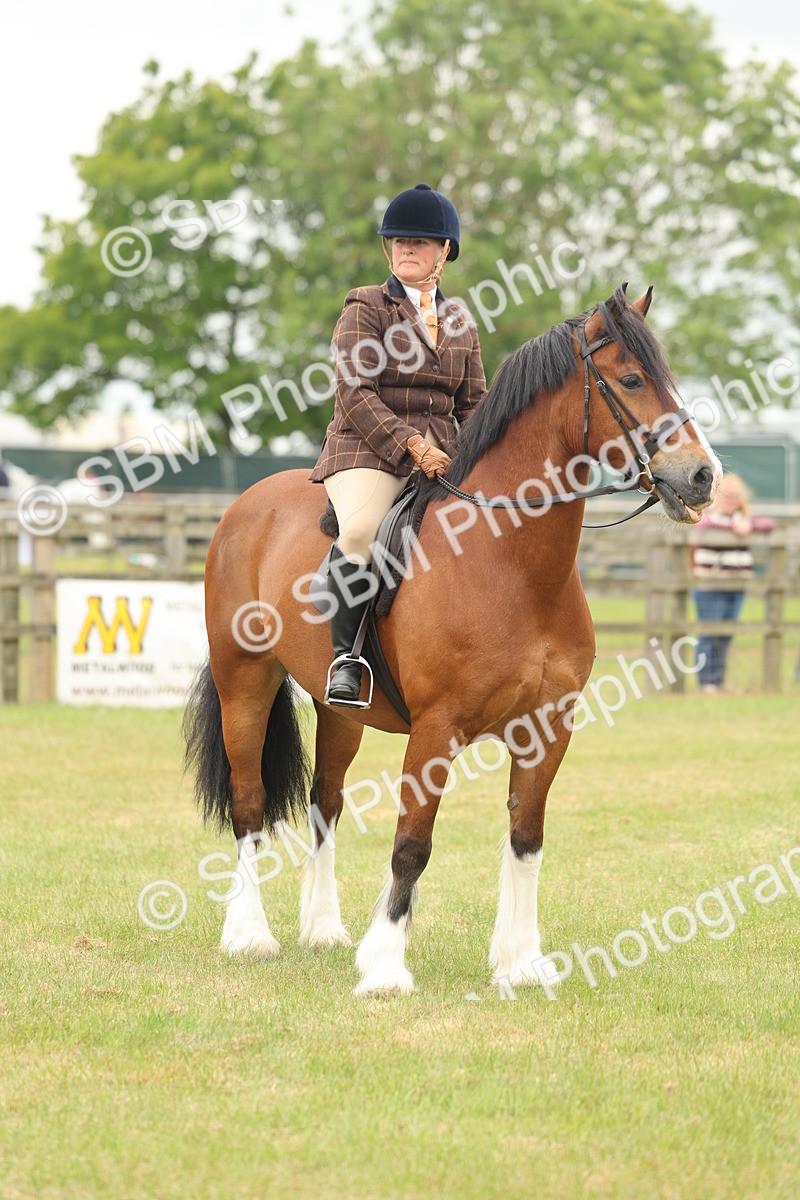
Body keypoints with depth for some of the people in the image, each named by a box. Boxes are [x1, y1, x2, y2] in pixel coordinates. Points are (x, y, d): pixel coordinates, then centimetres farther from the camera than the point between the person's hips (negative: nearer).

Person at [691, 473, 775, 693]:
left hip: (736, 589, 6)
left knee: (726, 637, 8)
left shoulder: (742, 517, 14)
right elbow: (705, 523, -26)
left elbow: (769, 524, 6)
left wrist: (749, 525, -12)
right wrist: (733, 526, -24)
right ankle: (707, 681, -2)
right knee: (709, 635, -5)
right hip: (710, 588, -6)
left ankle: (720, 681, 15)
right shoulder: (708, 515, -3)